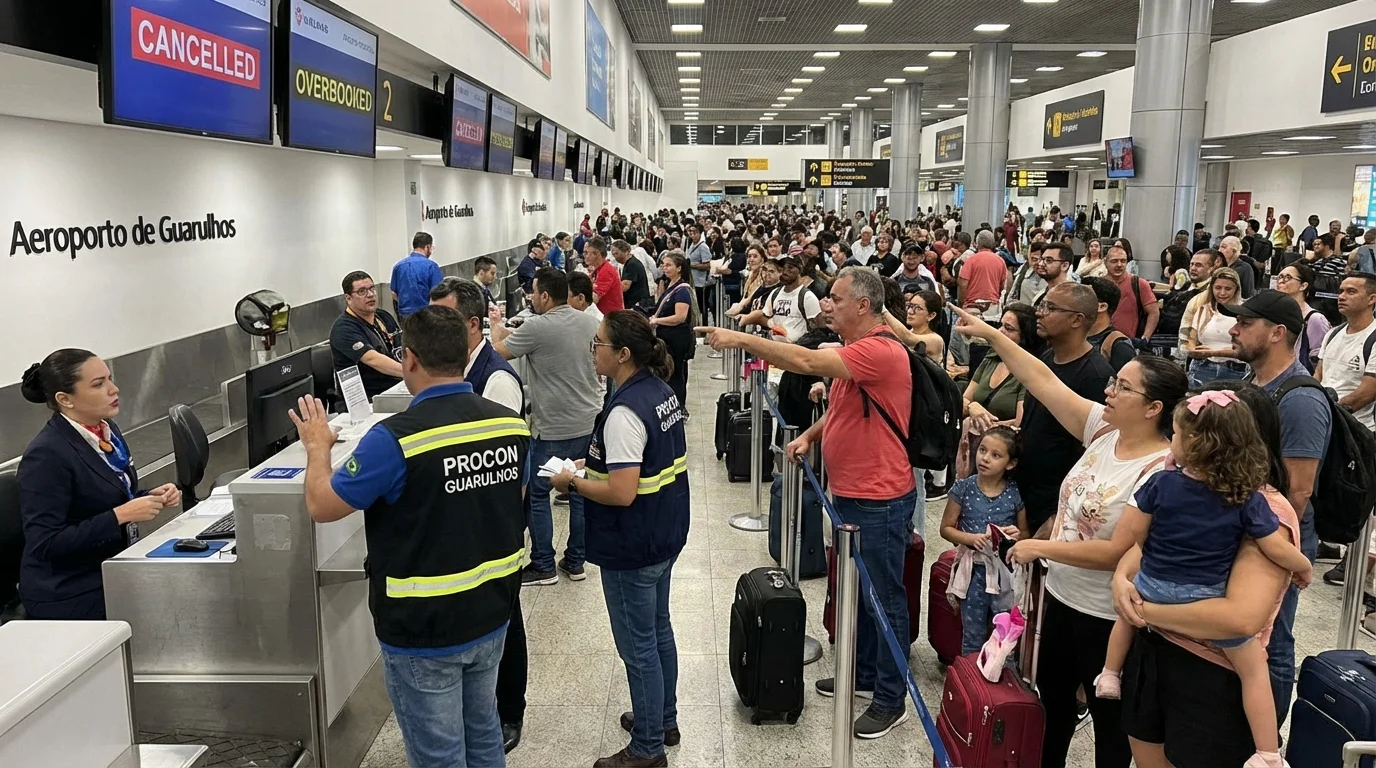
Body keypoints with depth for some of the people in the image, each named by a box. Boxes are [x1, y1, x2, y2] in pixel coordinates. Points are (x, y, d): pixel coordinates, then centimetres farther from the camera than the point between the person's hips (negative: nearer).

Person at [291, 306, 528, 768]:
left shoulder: (396, 439, -24)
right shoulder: (512, 424, -6)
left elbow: (321, 506, -12)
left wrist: (317, 446, 7)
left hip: (424, 631, -6)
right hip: (491, 615, 6)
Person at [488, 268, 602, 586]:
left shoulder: (537, 327, -17)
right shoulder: (590, 322, 3)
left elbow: (499, 351, -4)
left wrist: (497, 325, 17)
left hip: (552, 429, -7)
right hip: (588, 423, 7)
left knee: (537, 494, 7)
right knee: (580, 491, 14)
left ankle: (543, 566, 14)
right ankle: (575, 562, 24)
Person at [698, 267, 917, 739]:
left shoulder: (880, 351, -23)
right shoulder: (853, 351, 10)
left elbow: (807, 362, -32)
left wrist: (742, 339, -26)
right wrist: (810, 435, 4)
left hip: (880, 498, -10)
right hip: (850, 493, 10)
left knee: (885, 598, 3)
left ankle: (891, 699, 17)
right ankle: (863, 672, 38)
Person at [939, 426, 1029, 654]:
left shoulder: (1015, 493, -4)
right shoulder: (964, 488, -5)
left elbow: (1026, 533, 9)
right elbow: (946, 528, 0)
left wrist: (1017, 535, -14)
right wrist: (970, 538, -18)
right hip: (974, 569, 0)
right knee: (973, 636, 8)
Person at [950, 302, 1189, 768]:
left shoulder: (1159, 472, -25)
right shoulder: (1103, 428, -4)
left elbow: (1115, 553, -27)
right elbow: (1042, 381, -3)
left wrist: (1040, 547, -21)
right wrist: (989, 334, -5)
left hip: (1107, 617, -8)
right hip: (1062, 595, 8)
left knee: (1108, 717, 13)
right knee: (1052, 695, 25)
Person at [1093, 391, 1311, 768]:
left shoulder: (1160, 484, -10)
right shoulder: (1248, 499, -11)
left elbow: (1126, 537, -7)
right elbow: (1280, 550, -8)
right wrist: (1305, 568, 14)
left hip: (1151, 592, 2)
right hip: (1207, 604, -1)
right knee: (1254, 666, 12)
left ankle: (1109, 676, 43)